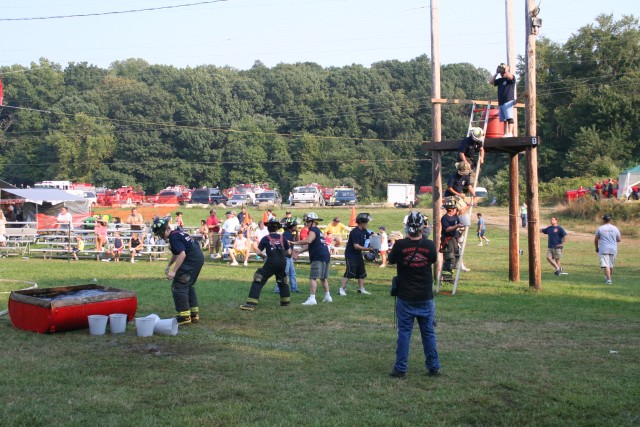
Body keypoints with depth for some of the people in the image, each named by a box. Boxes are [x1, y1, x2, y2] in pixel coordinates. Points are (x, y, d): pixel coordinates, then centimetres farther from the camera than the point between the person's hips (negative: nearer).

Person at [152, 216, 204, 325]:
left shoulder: (174, 237, -16)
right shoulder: (176, 233, 14)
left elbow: (182, 254, -26)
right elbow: (176, 253, 26)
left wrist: (174, 271, -25)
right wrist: (168, 266, 21)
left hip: (191, 261, -10)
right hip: (198, 259, 11)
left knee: (178, 286, -6)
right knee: (188, 286, 22)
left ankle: (184, 316, -4)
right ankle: (194, 313, 28)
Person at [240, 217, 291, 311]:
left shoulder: (266, 238, 3)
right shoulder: (283, 238, 11)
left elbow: (258, 252, 1)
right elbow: (289, 252, 13)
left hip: (271, 263, -4)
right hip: (282, 263, 4)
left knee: (258, 281, -2)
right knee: (282, 281, 28)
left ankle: (251, 304, -13)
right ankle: (286, 301, 36)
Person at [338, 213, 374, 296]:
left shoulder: (364, 231, 5)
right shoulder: (355, 232, -22)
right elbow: (356, 246, -27)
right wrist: (368, 249, -30)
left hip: (358, 254, 9)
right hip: (350, 255, -9)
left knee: (361, 271, 11)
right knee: (349, 271, -13)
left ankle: (361, 289, 20)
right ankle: (341, 289, -9)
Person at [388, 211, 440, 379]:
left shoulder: (400, 245, -14)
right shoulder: (429, 245, -8)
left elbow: (391, 260, 4)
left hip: (405, 298, -1)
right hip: (426, 298, 1)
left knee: (404, 332, 7)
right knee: (428, 332, 12)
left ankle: (400, 369, 10)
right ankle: (434, 367, 20)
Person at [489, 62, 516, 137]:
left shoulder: (512, 78, 3)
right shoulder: (500, 80, 21)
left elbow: (510, 77, -20)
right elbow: (491, 82, 16)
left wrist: (506, 70, -5)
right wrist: (496, 73, 13)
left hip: (508, 102, -7)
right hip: (501, 103, 7)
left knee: (509, 118, -14)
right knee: (504, 119, 4)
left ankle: (510, 133, -21)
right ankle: (505, 133, 2)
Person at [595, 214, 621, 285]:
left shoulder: (600, 228, -3)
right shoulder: (615, 228, 2)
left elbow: (596, 240, 2)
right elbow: (619, 240, 7)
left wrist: (596, 247, 18)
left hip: (603, 250, -3)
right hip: (613, 250, 3)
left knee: (606, 265, -7)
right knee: (611, 265, 16)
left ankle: (609, 279, -19)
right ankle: (609, 278, 30)